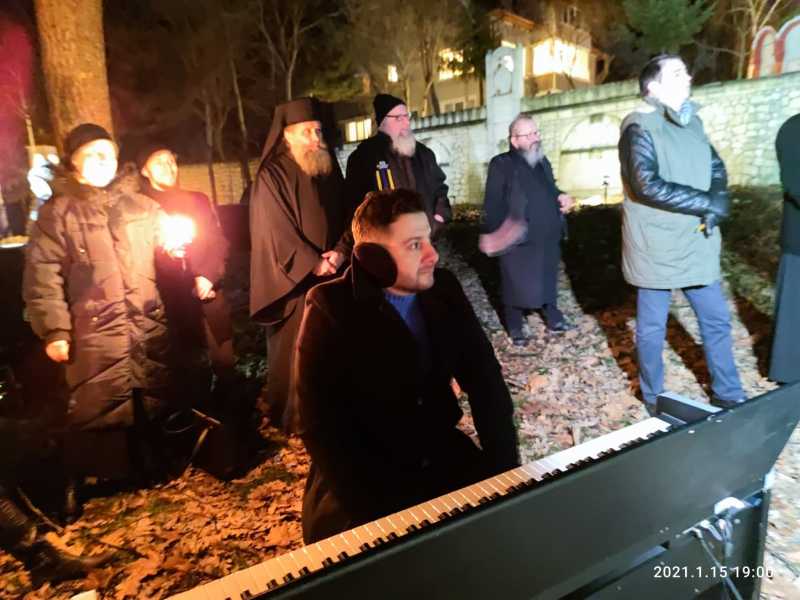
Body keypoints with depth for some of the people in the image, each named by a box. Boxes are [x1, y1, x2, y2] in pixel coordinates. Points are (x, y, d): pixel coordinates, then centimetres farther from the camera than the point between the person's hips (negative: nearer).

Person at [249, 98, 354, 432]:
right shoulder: (272, 177, -7)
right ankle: (293, 417, 19)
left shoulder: (330, 170, 10)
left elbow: (346, 215, 8)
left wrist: (340, 251, -10)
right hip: (293, 280, -5)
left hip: (332, 275, 5)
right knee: (295, 351, 3)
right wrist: (314, 265, -15)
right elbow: (276, 232, -12)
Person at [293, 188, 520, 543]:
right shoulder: (331, 312, -16)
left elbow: (485, 381, 2)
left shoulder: (443, 290, -3)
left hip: (443, 456, 4)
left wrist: (505, 467, -8)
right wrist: (377, 512, -24)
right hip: (364, 479, -4)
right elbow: (321, 428, -18)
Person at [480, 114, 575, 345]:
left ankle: (553, 316, 38)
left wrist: (561, 197, 5)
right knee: (517, 284, 4)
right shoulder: (501, 165, -10)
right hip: (518, 241, -7)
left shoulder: (543, 161, 15)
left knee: (548, 279, 19)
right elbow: (493, 203, -15)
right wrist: (492, 233, -23)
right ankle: (515, 328, 20)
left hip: (547, 236, 7)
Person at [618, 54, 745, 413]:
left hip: (697, 244, 7)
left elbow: (716, 167, 13)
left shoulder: (692, 121, 12)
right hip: (656, 246, -7)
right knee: (652, 327, 7)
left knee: (716, 320, 14)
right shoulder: (640, 125, -13)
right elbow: (647, 185, -22)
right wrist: (707, 203, -14)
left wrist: (717, 202, -9)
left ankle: (728, 395, 32)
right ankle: (653, 397, 26)